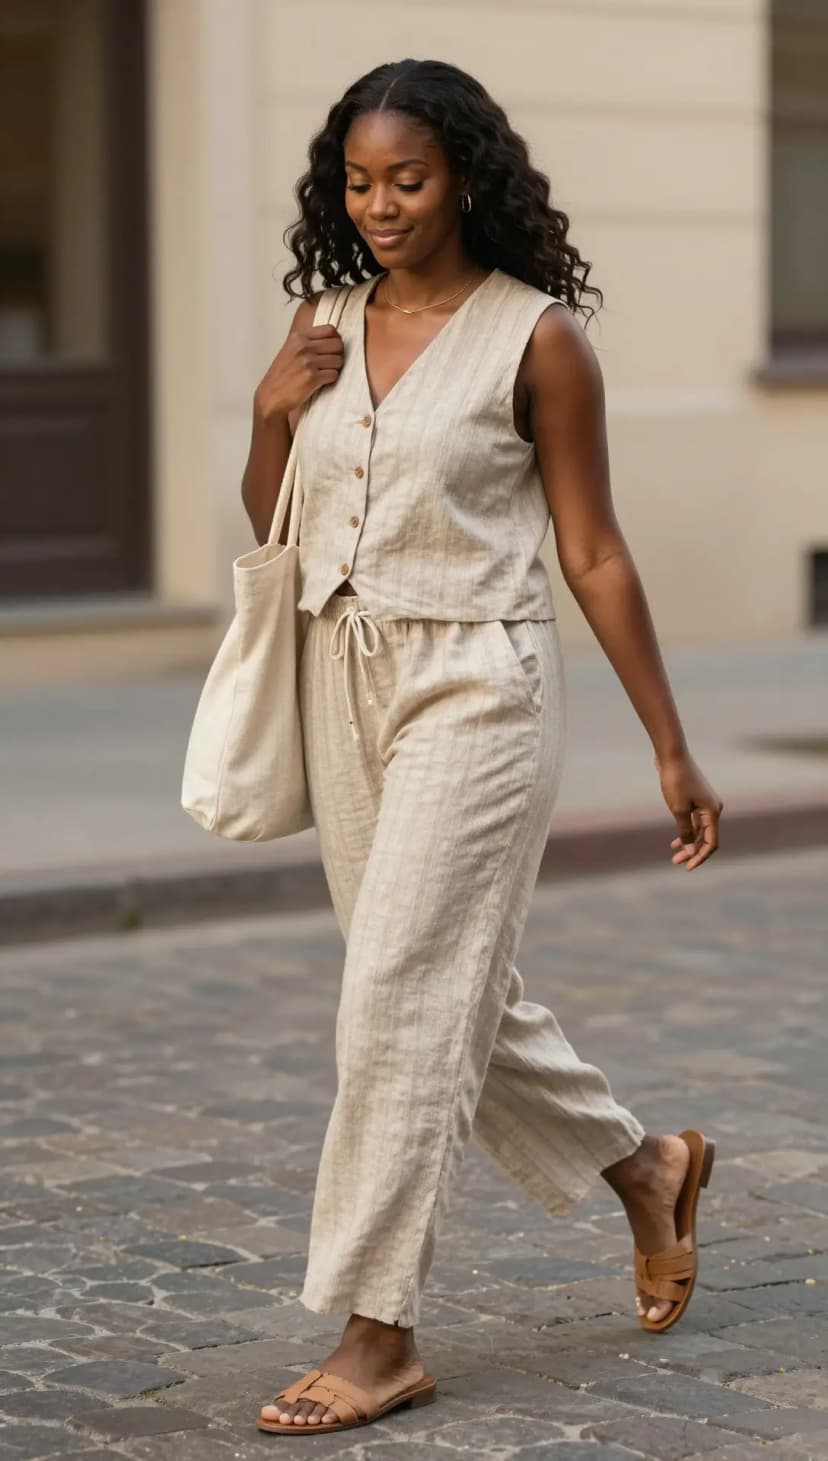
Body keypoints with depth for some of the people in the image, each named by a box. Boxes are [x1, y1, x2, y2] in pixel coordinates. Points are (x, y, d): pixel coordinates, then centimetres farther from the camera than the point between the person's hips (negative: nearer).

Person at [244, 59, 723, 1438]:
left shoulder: (536, 337, -8)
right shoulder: (325, 319, 8)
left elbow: (593, 553, -5)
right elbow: (274, 525, 15)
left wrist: (672, 750, -3)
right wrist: (269, 415, -5)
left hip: (475, 687, -6)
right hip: (344, 681, 7)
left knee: (401, 999, -10)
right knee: (457, 988, 15)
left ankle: (378, 1336, -1)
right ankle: (646, 1167, 38)